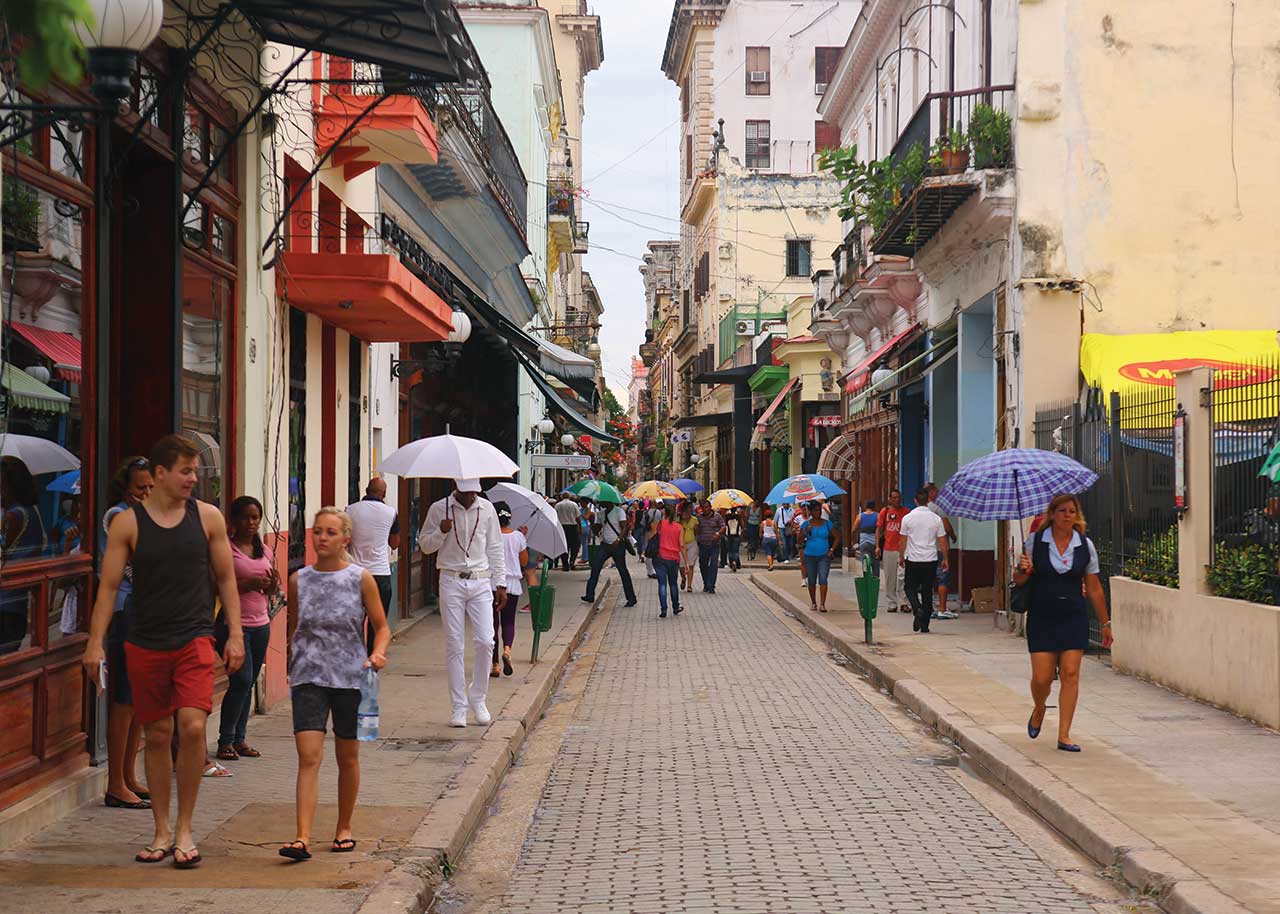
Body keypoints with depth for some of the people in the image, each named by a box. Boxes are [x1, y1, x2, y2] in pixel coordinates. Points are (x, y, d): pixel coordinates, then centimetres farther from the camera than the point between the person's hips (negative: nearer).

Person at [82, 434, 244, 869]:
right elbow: (109, 586, 0)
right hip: (145, 645, 0)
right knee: (156, 736, 6)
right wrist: (95, 642, -7)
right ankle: (162, 832, 20)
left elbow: (225, 578, 10)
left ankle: (185, 830, -1)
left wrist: (235, 633, 4)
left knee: (192, 726, -15)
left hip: (195, 641, 0)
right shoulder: (127, 523, 0)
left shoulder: (207, 517, 4)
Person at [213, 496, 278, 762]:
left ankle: (239, 739, 13)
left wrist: (273, 584, -2)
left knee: (249, 683, 7)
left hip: (260, 624, 6)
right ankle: (225, 740, 0)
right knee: (241, 680, -12)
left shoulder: (264, 550, 14)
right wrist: (248, 584, -20)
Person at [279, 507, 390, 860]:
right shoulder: (299, 580, 4)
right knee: (309, 757, -12)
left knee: (347, 757, 12)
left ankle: (344, 828, 29)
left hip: (350, 676, 0)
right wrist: (293, 667, 14)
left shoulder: (361, 579, -1)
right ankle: (302, 838, -16)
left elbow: (381, 626, 3)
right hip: (308, 677, 0)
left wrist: (378, 653, -15)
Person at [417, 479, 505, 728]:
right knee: (454, 645, 0)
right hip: (451, 581, -1)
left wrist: (500, 584, 10)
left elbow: (495, 548, 13)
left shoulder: (486, 509, 8)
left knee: (485, 641, -8)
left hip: (480, 581, 1)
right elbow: (424, 545, 6)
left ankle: (478, 700, 10)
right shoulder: (438, 509, 2)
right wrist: (441, 532, -14)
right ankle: (459, 707, 6)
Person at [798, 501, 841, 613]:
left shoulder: (827, 523, 4)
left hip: (824, 556, -1)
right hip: (810, 556, 1)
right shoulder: (806, 524, 2)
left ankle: (822, 604, -14)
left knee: (823, 580, -12)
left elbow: (837, 537, 11)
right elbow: (800, 541, 2)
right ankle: (813, 603, 23)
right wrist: (806, 532, -15)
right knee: (812, 581, 8)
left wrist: (832, 550, 2)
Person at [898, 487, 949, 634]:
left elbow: (903, 541, 1)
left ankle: (917, 608, -16)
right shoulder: (936, 519, -2)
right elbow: (942, 541, 2)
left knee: (911, 587, 13)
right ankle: (925, 626, 8)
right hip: (931, 560, 1)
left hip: (913, 559, -1)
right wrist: (945, 559, 13)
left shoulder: (907, 518, -5)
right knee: (927, 591, 8)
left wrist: (901, 556, 14)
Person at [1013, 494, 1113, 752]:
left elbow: (1094, 589, 8)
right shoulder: (1035, 541, -1)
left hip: (1074, 618, 1)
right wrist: (1024, 571, -18)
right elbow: (1018, 580, 5)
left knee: (1070, 674, -6)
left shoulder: (1085, 545, 2)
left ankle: (1064, 735, 1)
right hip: (1042, 617, -1)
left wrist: (1105, 623, 10)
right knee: (1042, 677, -4)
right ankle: (1039, 710, 31)